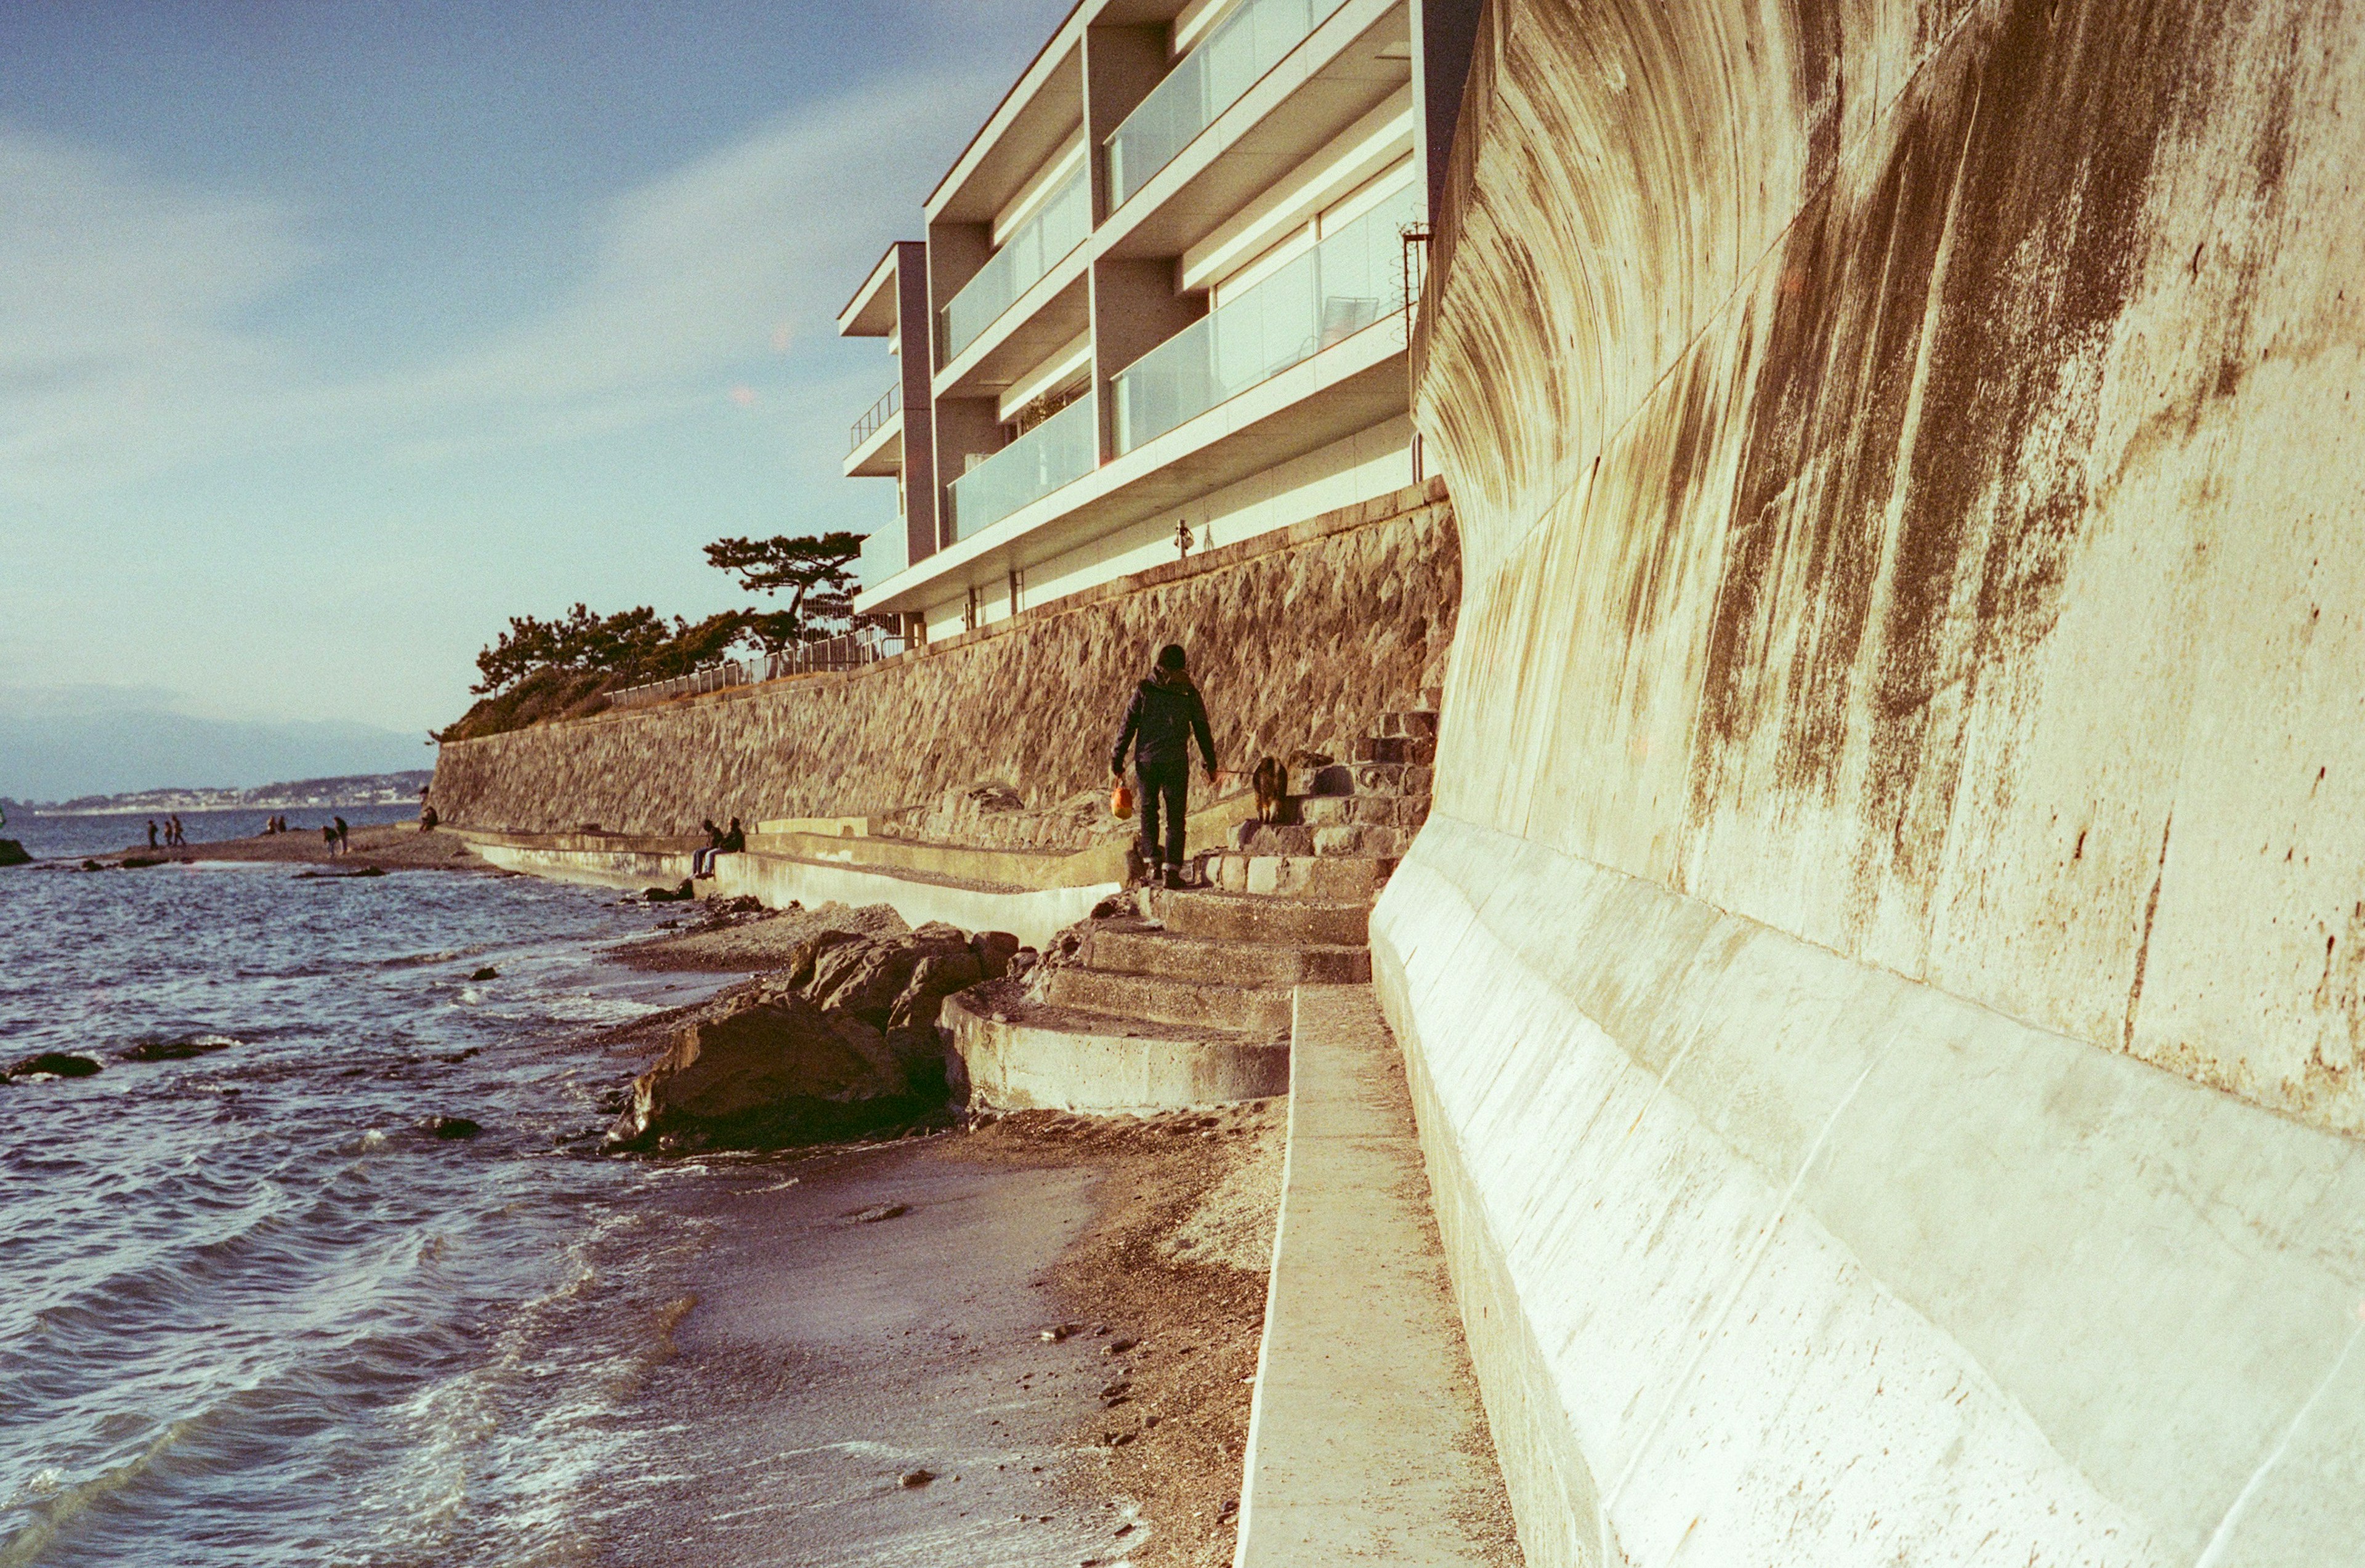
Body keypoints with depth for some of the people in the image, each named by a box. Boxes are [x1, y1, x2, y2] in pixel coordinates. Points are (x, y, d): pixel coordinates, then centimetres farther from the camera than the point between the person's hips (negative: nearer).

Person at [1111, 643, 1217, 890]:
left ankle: (1152, 860, 6)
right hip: (1176, 762, -1)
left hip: (1146, 759, 1)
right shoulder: (1190, 693, 3)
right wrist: (1211, 765, 14)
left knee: (1149, 809, 17)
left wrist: (1117, 758, 6)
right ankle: (1171, 869, -6)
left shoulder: (1144, 689, 2)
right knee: (1175, 816, 3)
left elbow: (1128, 726, 0)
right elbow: (1203, 731, 6)